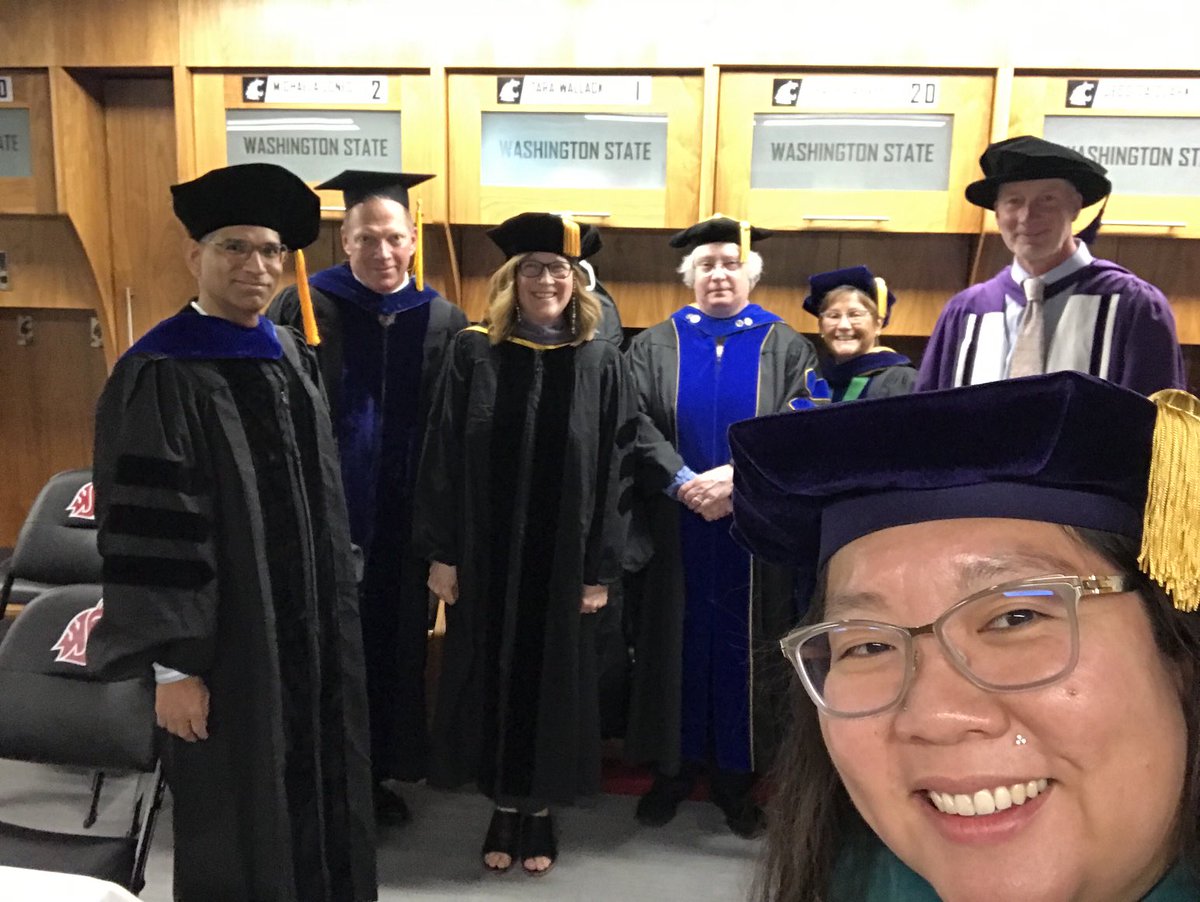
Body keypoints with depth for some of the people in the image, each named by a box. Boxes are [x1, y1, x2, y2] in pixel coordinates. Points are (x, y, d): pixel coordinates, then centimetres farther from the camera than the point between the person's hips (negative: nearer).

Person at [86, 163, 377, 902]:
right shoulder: (160, 377, -15)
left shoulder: (295, 360, 7)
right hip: (227, 644, -6)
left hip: (313, 632, 7)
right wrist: (174, 664, -17)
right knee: (240, 817, 10)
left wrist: (336, 619, 14)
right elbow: (148, 532, -17)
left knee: (316, 795, 18)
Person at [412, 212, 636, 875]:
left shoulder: (601, 364, -2)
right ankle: (505, 808, 30)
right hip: (486, 555, 1)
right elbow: (442, 458, -2)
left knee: (552, 679, 10)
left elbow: (615, 471, -2)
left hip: (564, 560, 0)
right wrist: (440, 552, -5)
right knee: (493, 676, 11)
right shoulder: (472, 353, -2)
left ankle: (540, 811, 29)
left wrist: (601, 568, -5)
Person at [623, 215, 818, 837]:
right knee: (677, 644, 8)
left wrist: (736, 477, -20)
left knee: (741, 648, 7)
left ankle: (736, 775, 23)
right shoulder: (655, 346, 6)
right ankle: (673, 767, 24)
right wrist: (686, 483, -18)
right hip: (675, 534, 1)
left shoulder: (785, 347, 5)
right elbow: (638, 425, -5)